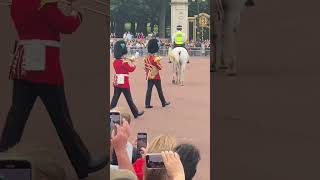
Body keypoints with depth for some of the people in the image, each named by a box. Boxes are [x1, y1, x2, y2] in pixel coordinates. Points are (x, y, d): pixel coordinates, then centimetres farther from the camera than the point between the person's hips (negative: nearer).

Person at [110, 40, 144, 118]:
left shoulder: (115, 61, 7)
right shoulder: (124, 62, -17)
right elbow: (131, 69, -10)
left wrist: (128, 63, 9)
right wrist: (133, 64, 7)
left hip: (117, 82, 7)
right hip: (124, 83, -7)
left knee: (115, 99, 5)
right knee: (129, 99, 5)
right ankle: (136, 113, 17)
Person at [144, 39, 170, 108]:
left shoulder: (146, 58, 2)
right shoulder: (155, 58, -18)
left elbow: (146, 67, 9)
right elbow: (160, 67, -13)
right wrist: (158, 62, 2)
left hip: (149, 77, 6)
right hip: (156, 77, -6)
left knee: (149, 90, 4)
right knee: (159, 90, 7)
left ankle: (147, 104, 1)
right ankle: (164, 103, 19)